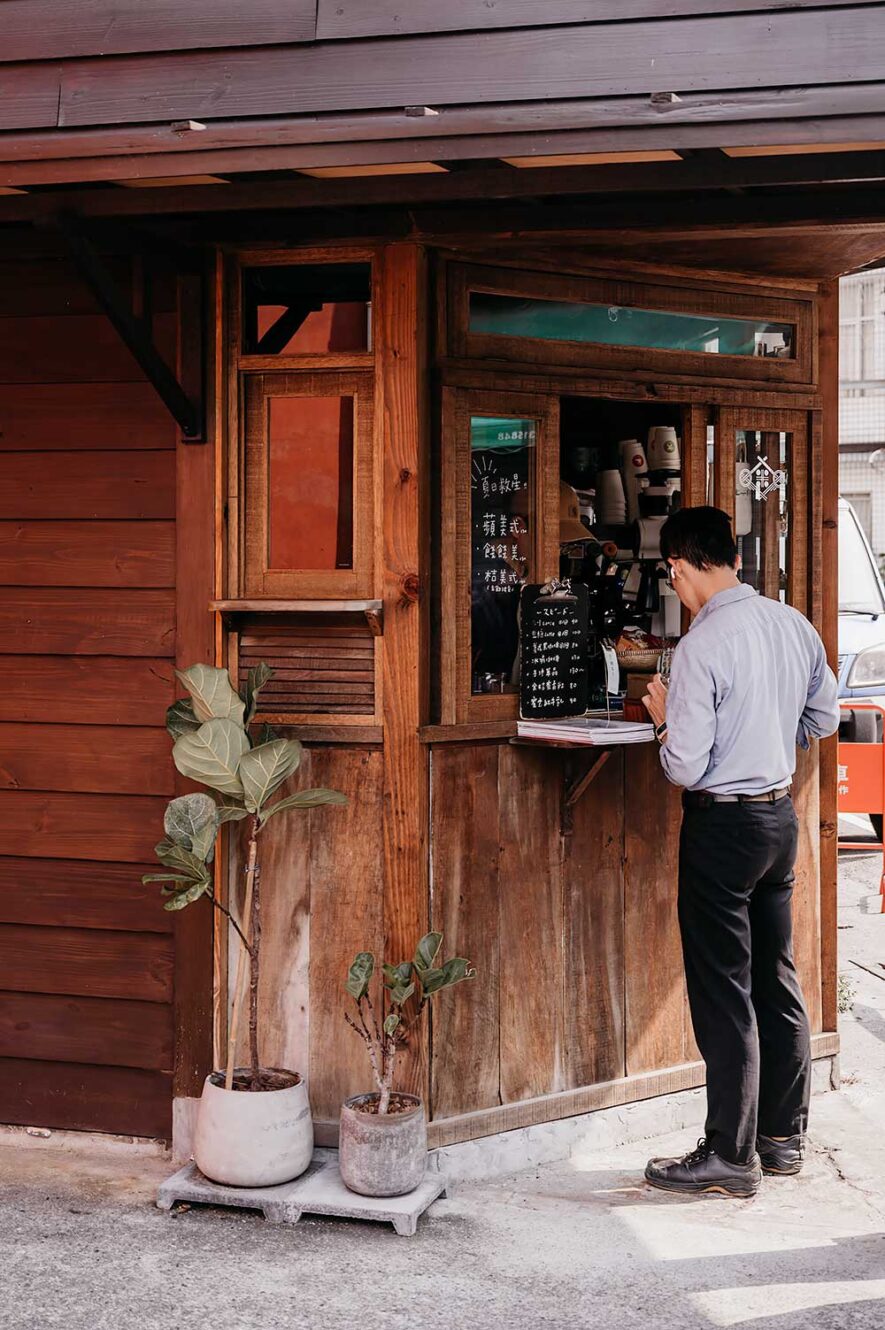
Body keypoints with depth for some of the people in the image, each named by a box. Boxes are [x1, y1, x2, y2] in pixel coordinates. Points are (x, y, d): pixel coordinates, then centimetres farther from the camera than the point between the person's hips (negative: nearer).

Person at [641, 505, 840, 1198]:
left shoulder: (701, 647, -20)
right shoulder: (794, 624, 2)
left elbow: (686, 769, -20)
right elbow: (825, 718, 14)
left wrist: (666, 720, -1)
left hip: (724, 825, -8)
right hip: (782, 815, 8)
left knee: (724, 995, 1)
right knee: (777, 982, 16)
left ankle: (732, 1155, 9)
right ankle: (784, 1136, 27)